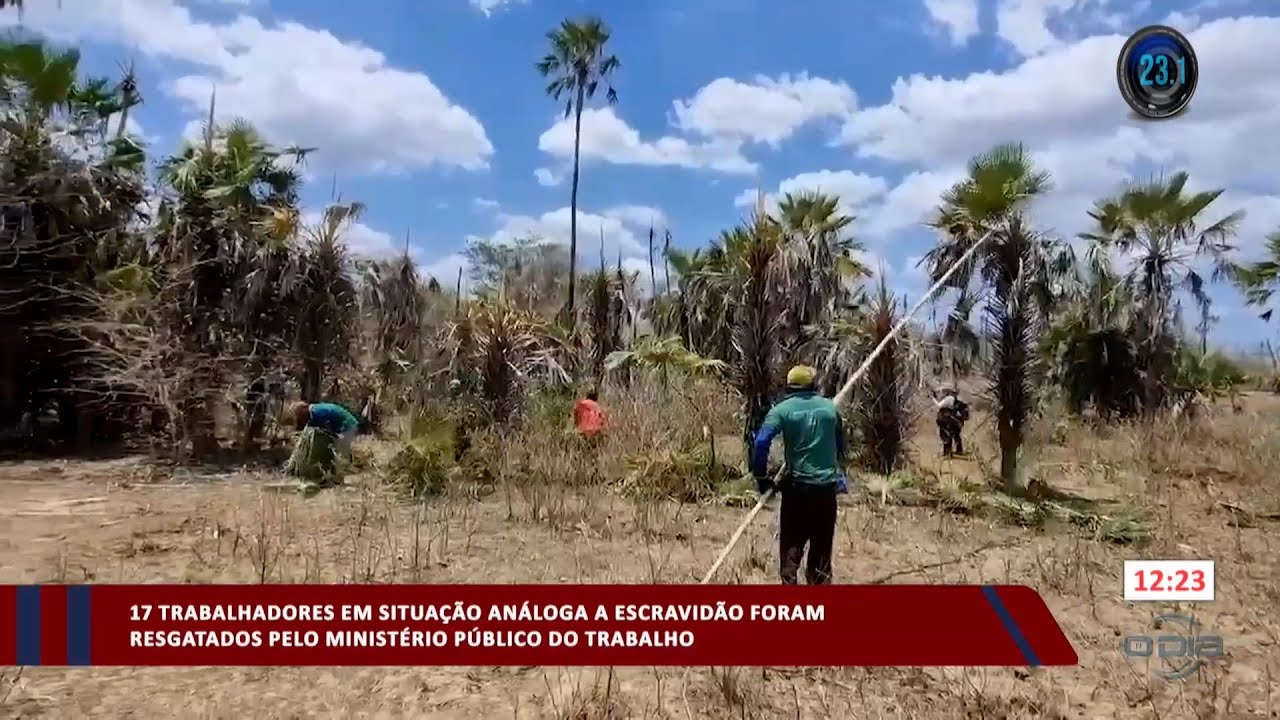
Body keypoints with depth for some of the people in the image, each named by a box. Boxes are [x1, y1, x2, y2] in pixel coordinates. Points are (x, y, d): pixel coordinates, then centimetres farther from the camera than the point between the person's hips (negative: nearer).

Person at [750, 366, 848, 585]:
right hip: (827, 486, 3)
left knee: (791, 546, 6)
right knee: (822, 548, 12)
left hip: (797, 486, -3)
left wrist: (761, 478, -6)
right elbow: (841, 446, 15)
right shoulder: (830, 407, 5)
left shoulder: (782, 410, -6)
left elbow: (761, 442, -17)